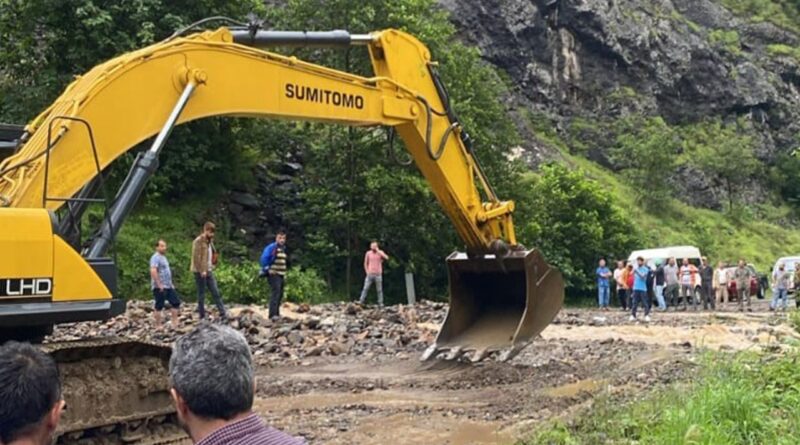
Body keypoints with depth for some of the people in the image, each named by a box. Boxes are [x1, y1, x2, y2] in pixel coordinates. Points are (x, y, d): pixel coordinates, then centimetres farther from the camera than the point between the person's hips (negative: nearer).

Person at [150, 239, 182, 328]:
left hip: (168, 286, 10)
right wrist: (159, 285, -25)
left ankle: (175, 323, 11)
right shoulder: (156, 257, -13)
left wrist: (171, 284, 21)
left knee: (176, 302, 8)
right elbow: (153, 271, -25)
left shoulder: (164, 257, 17)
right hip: (160, 287, -10)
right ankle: (158, 326, 3)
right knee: (159, 306, -3)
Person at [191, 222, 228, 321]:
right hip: (200, 272, -8)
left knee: (216, 293, 4)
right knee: (201, 295, 0)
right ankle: (202, 316, 7)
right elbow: (196, 257, -18)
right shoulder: (198, 241, -12)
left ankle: (223, 313, 3)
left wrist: (211, 266, 11)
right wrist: (201, 271, -20)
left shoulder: (209, 241, 14)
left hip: (209, 271, 8)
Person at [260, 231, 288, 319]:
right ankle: (273, 314, -23)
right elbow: (264, 258, -18)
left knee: (280, 295, 13)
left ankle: (277, 313, 24)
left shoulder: (284, 249, 15)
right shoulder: (271, 247, -11)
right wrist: (267, 269, -15)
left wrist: (285, 274, 19)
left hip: (281, 275, 9)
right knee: (275, 293, -18)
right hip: (273, 274, -9)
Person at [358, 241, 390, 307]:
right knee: (365, 288, -4)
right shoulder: (368, 253, 6)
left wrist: (378, 251, -15)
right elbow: (365, 263, 13)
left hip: (378, 274, -1)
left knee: (379, 290, 0)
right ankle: (361, 301, -3)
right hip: (370, 274, 1)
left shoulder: (380, 252, 2)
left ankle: (380, 303, 4)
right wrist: (367, 271, 2)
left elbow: (386, 258, -16)